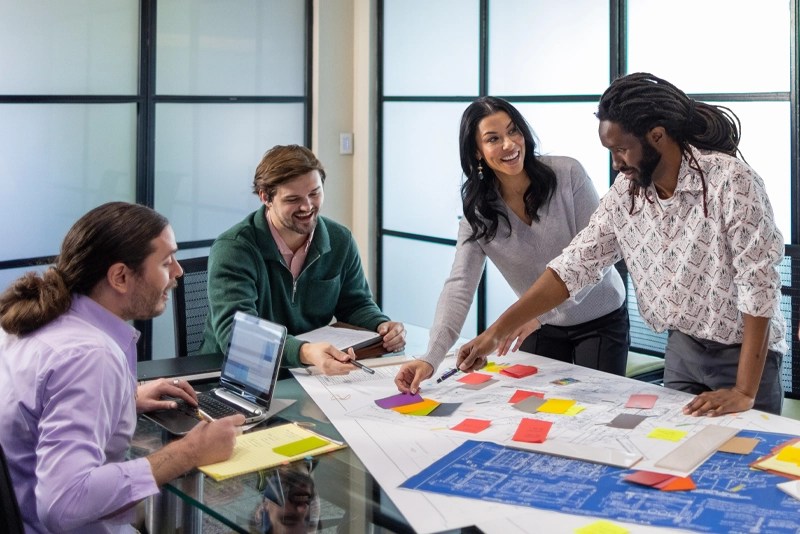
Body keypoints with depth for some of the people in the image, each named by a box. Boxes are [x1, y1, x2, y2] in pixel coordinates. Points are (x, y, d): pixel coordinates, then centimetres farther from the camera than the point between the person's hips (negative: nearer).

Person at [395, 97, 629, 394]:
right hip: (542, 328, 2)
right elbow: (459, 286, -19)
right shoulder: (478, 211, -10)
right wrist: (431, 357, -34)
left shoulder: (567, 174, -17)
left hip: (601, 321, -2)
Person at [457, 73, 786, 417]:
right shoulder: (625, 192, -6)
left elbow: (758, 285, -24)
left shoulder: (731, 182, -25)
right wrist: (498, 330, -9)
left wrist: (745, 392, -26)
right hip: (682, 348, 5)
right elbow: (574, 265, -4)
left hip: (743, 353, -5)